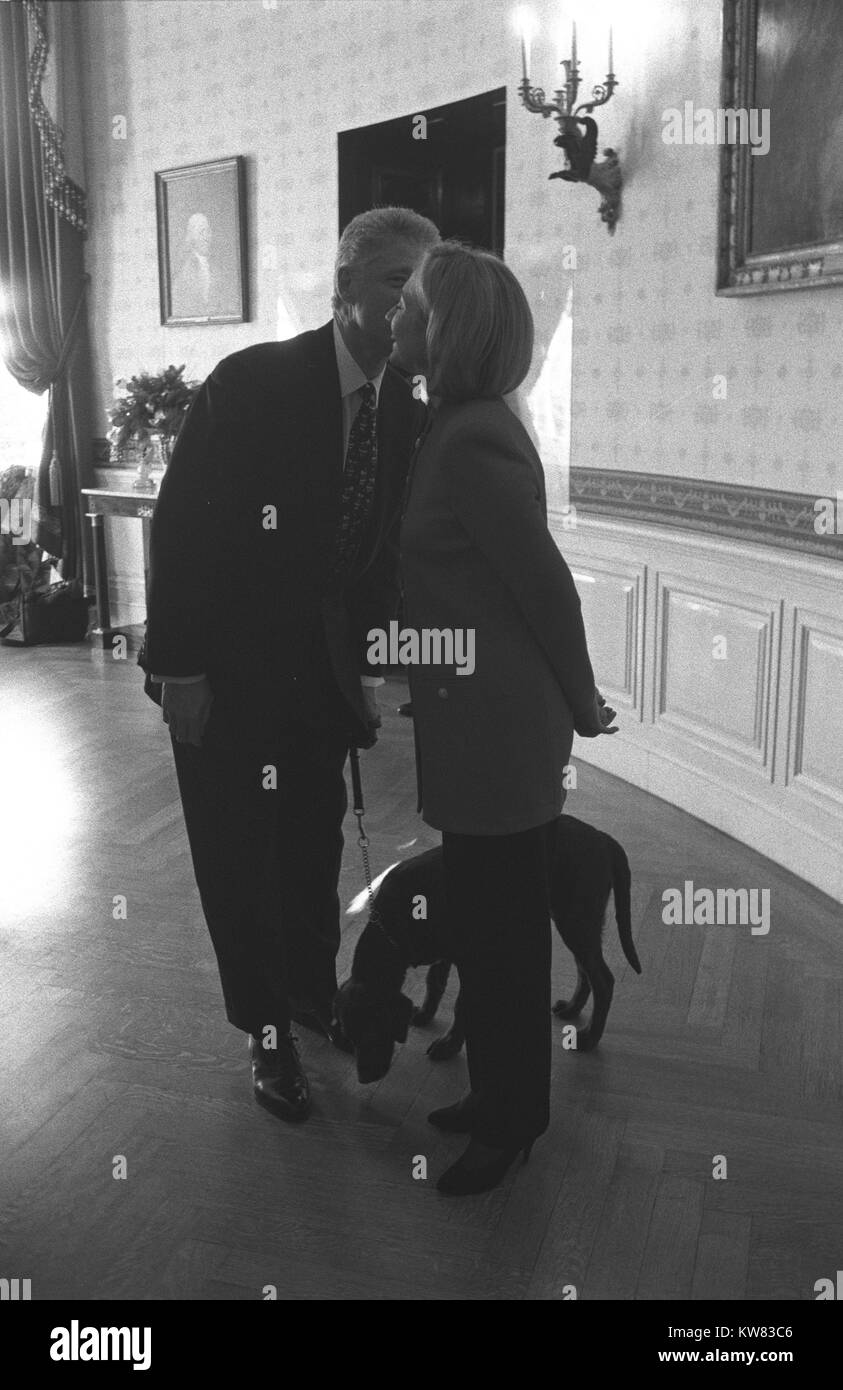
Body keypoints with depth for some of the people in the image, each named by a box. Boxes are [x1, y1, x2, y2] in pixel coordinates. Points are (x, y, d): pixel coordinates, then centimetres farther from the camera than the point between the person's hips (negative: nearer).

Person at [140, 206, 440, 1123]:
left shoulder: (405, 411, -2)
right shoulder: (252, 383, -16)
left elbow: (386, 544, 5)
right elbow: (180, 524, -16)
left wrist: (363, 657, 0)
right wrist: (181, 667, -16)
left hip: (324, 673, 5)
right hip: (227, 674, -4)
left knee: (315, 846, 15)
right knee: (241, 857, 7)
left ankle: (312, 989, 38)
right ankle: (266, 1030, 25)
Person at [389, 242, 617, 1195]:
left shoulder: (473, 442, -20)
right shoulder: (458, 429, 10)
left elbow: (546, 583, -16)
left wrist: (581, 705, -5)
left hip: (497, 732, -9)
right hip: (478, 724, 9)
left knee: (499, 930, 6)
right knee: (487, 925, 20)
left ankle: (512, 1120, 26)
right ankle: (497, 1095, 37)